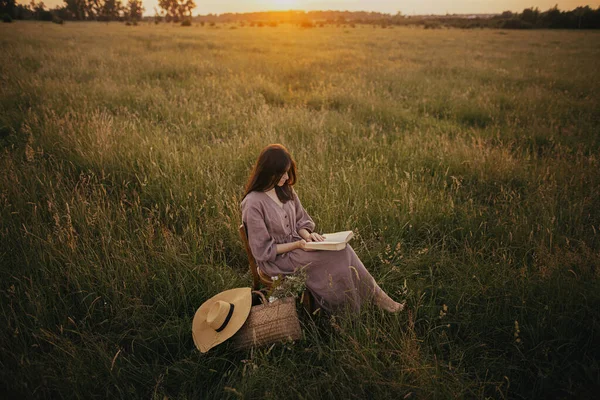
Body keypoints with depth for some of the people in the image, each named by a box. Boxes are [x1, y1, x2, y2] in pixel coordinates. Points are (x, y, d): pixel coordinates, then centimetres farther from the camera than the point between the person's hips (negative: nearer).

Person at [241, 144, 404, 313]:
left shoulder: (285, 189, 2)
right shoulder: (253, 204, -20)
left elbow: (301, 221, 12)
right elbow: (263, 250, -16)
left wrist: (306, 234, -10)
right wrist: (297, 245, -22)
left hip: (296, 245, 6)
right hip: (275, 260, -6)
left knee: (341, 247, -19)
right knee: (337, 255, -22)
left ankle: (375, 294, -12)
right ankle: (376, 295, -5)